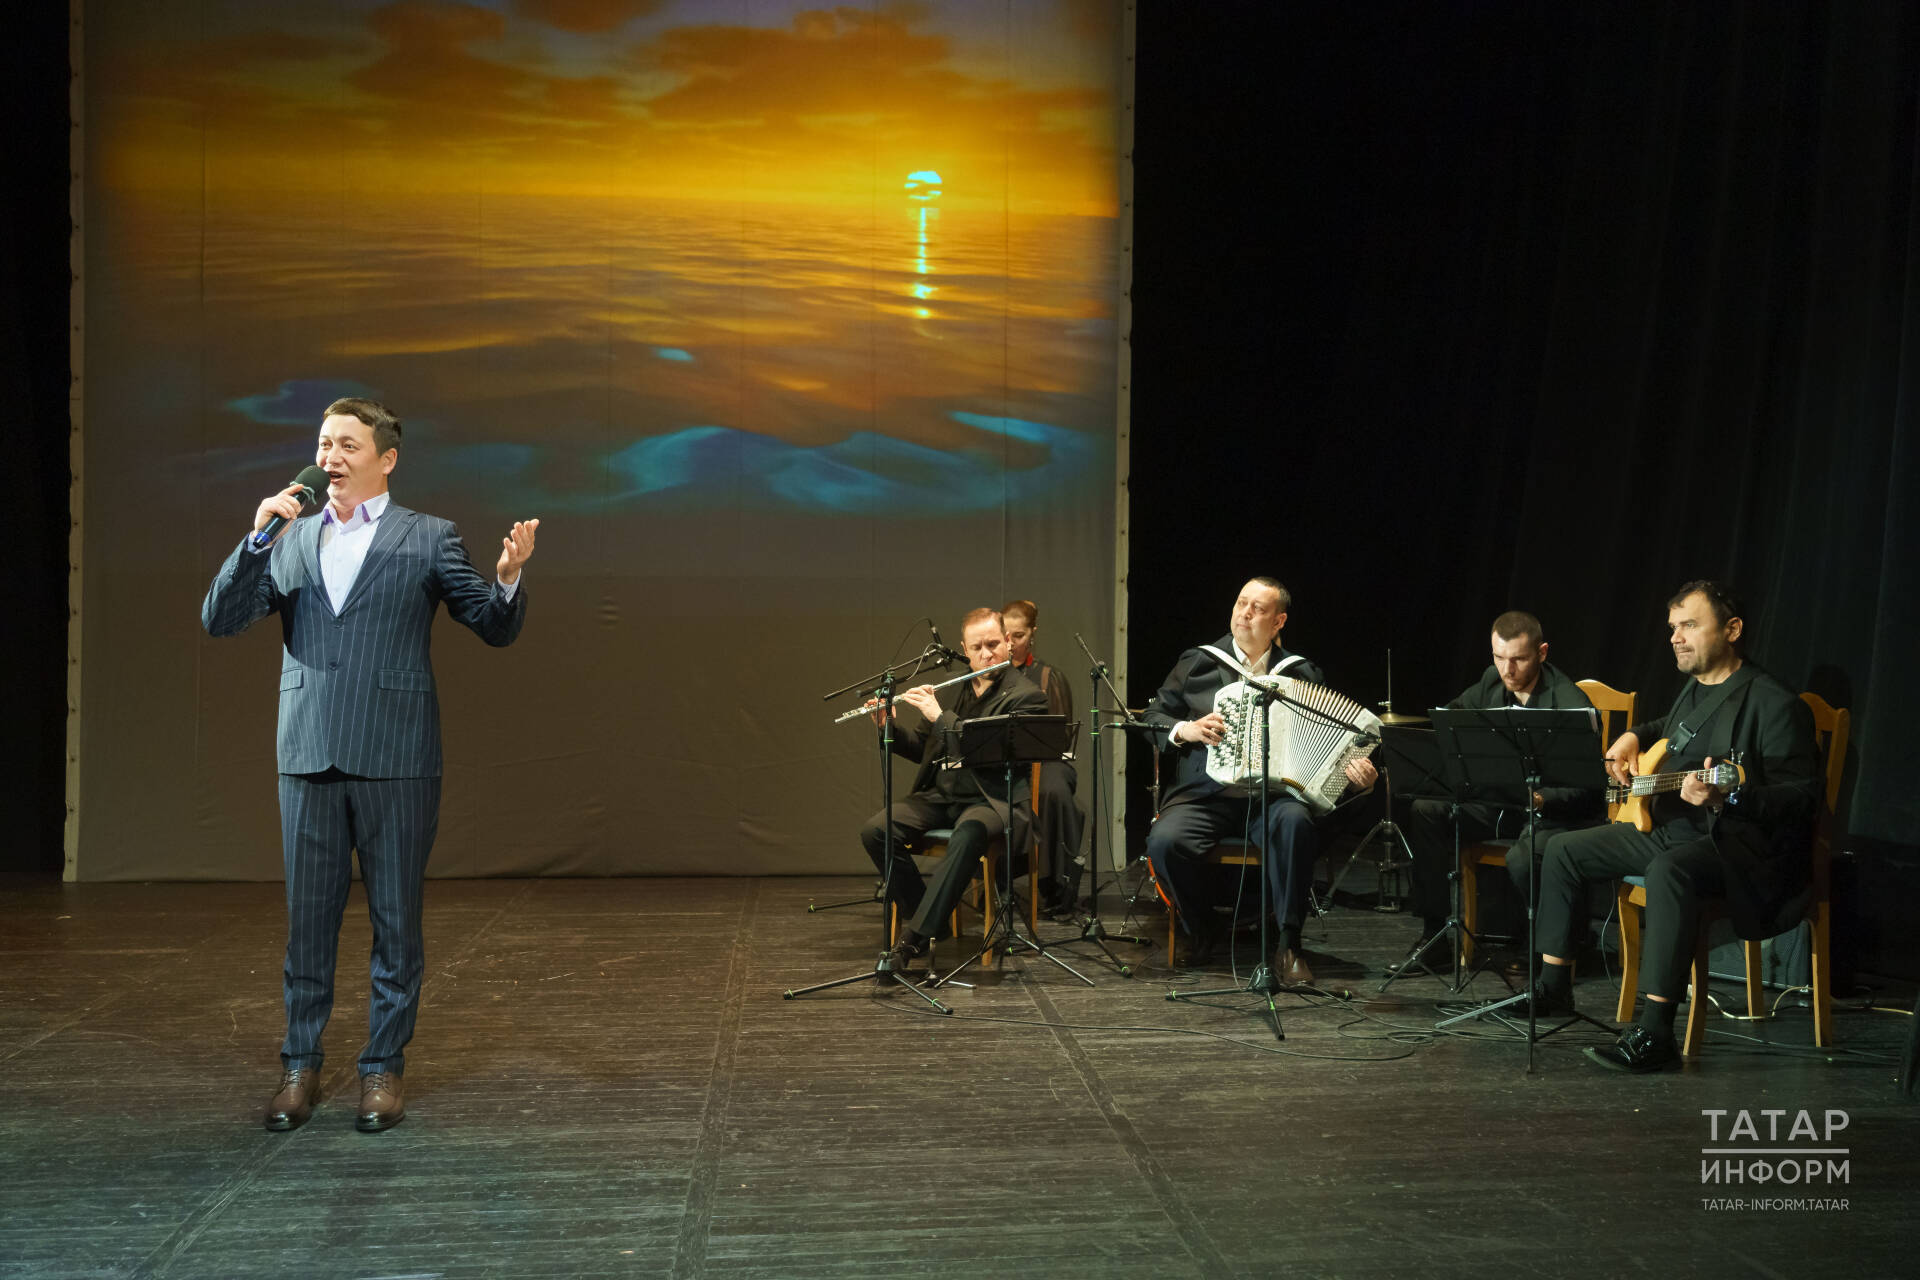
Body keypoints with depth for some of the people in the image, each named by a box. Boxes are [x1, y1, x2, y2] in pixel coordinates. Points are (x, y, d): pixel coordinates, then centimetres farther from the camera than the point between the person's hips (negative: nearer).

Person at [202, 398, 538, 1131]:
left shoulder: (426, 539, 4)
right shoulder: (290, 540, 12)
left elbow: (495, 628, 2)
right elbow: (219, 620, 5)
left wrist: (508, 578, -20)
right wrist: (257, 539, -7)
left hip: (394, 759, -2)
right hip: (309, 755, 3)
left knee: (396, 921, 4)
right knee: (307, 919, 9)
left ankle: (384, 1067, 16)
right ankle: (301, 1065, 21)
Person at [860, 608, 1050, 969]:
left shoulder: (1026, 696, -4)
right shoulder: (950, 692, 16)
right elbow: (921, 748, 21)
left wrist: (941, 717, -19)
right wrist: (890, 726, 1)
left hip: (990, 800, -6)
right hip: (940, 795, 6)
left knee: (968, 835, -40)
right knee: (875, 830, -18)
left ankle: (915, 936, -36)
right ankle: (923, 915, -5)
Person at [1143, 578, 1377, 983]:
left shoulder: (1301, 675, 14)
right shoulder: (1197, 663, 13)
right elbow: (1155, 716, 16)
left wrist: (1356, 772, -7)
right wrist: (1184, 730, -5)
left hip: (1272, 796, 0)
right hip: (1202, 794, 0)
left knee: (1295, 822, -36)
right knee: (1163, 841, -30)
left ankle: (1288, 945, -22)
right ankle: (1202, 929, -1)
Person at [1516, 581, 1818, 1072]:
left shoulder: (1775, 705, -14)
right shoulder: (1693, 691, 13)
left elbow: (1801, 797, -21)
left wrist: (1725, 798, -36)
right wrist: (1633, 736, 16)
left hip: (1738, 845, -10)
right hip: (1667, 827, 10)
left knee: (1670, 869, -41)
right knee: (1563, 849, 8)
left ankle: (1655, 1033, -40)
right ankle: (1554, 986, 16)